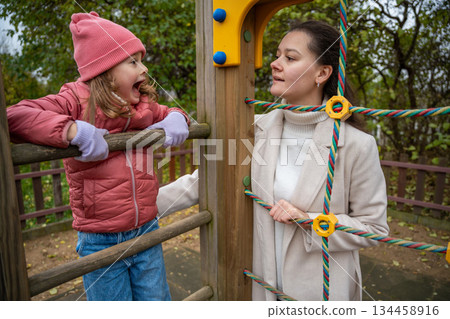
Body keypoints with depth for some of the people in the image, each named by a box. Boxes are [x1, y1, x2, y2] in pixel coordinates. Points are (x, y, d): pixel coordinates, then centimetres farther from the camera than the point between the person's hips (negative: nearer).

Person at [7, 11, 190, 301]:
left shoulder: (144, 106, 3)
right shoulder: (77, 101, -12)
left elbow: (168, 112, 21)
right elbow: (15, 117, -21)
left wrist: (176, 117, -3)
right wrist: (73, 130, -35)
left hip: (147, 232, 5)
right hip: (101, 242, -4)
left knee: (157, 302, 20)